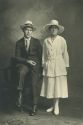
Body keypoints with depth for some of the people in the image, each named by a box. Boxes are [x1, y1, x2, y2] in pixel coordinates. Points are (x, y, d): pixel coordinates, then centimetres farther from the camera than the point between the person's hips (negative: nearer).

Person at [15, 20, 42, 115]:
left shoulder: (36, 42, 5)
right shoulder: (19, 43, 6)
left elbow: (41, 56, 7)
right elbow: (17, 57, 1)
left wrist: (39, 68, 0)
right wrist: (27, 61, -14)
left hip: (35, 64, 0)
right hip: (24, 64, 0)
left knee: (35, 84, -10)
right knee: (21, 72, -35)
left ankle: (34, 106, -1)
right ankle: (19, 93, -27)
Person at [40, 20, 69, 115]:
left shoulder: (62, 40, -1)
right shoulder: (46, 41, 5)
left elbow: (65, 53, 2)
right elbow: (44, 54, 9)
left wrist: (66, 65, 2)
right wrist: (44, 64, 6)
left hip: (59, 65, -2)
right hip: (49, 65, 2)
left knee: (58, 85, -1)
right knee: (50, 85, 5)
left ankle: (56, 106, 7)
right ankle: (53, 105, 16)